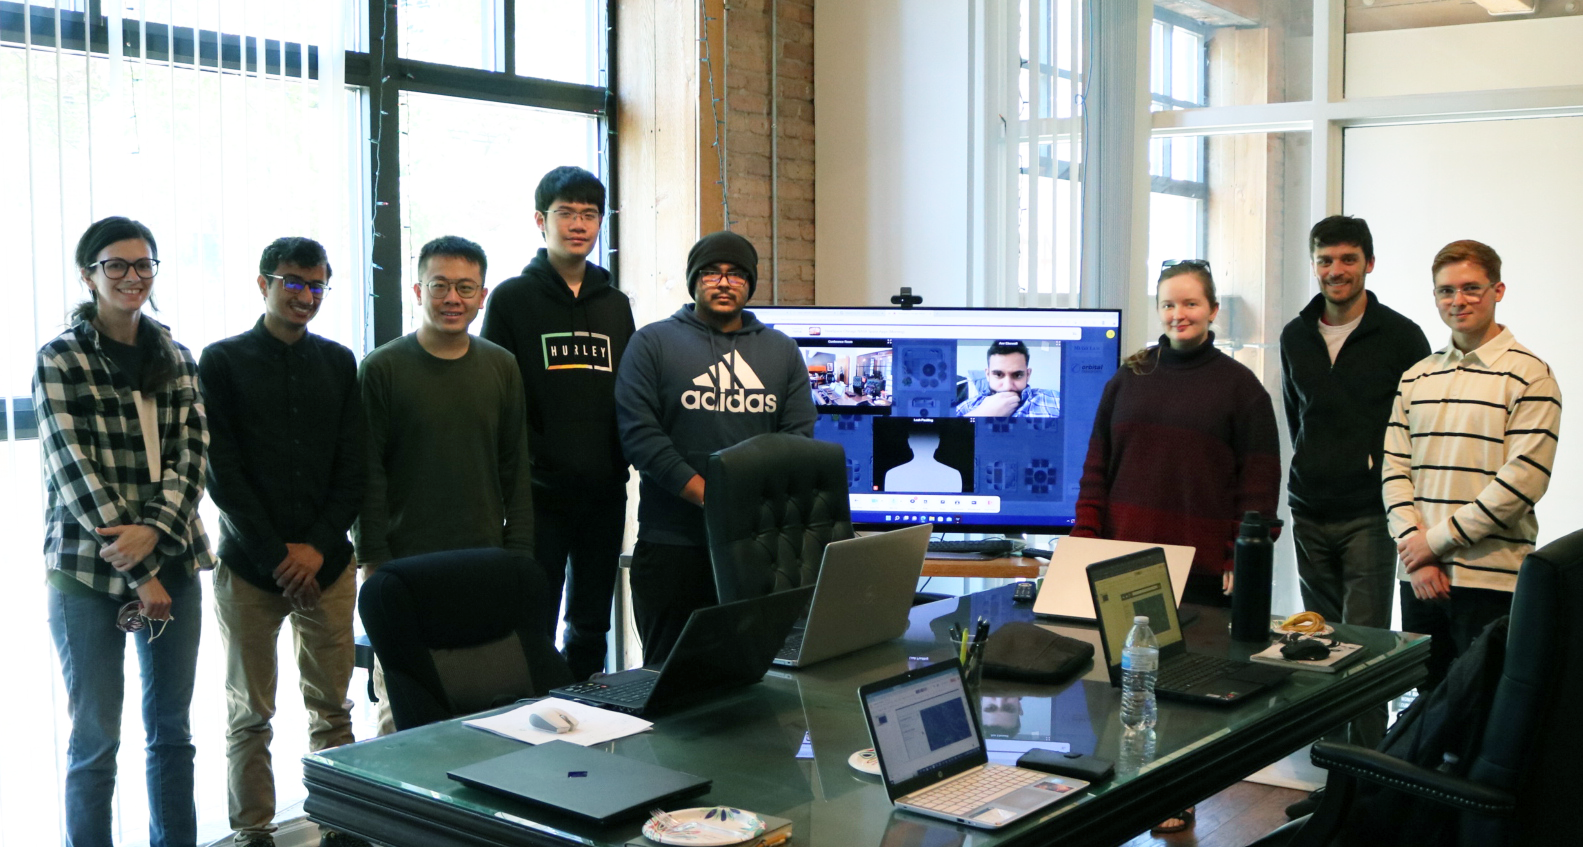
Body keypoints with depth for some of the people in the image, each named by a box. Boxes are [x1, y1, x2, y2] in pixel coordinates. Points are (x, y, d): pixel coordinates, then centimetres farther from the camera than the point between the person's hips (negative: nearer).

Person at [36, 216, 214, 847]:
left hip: (172, 563, 4)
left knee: (173, 730, 13)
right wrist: (141, 575, -14)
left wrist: (154, 530, -16)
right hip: (89, 572, -4)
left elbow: (192, 455, 2)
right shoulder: (60, 361, -4)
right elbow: (76, 471, -10)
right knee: (96, 741, 2)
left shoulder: (176, 360, 10)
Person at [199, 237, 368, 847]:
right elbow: (222, 472, -5)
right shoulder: (222, 362, 1)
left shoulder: (338, 363, 10)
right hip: (248, 566, -2)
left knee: (332, 708, 7)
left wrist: (316, 546, -6)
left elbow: (353, 468, 6)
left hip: (327, 563, 2)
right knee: (249, 716, 5)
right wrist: (278, 556, -9)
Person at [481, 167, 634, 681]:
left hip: (604, 492, 5)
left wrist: (623, 460, 2)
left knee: (592, 625, 13)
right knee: (534, 627, -2)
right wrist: (534, 461, -14)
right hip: (541, 494, -4)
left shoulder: (615, 305, 14)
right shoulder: (511, 300, 1)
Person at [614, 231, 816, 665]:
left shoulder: (782, 352, 15)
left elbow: (799, 437, 7)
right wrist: (710, 498, -15)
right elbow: (640, 433, -6)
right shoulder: (653, 343, 5)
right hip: (673, 545, -3)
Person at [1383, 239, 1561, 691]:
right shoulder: (1416, 378, 13)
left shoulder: (1529, 376, -4)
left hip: (1491, 580, -4)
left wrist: (1437, 539, -12)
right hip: (1419, 577, 5)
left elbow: (1523, 479, -12)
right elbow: (1394, 468, 7)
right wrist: (1414, 550, -6)